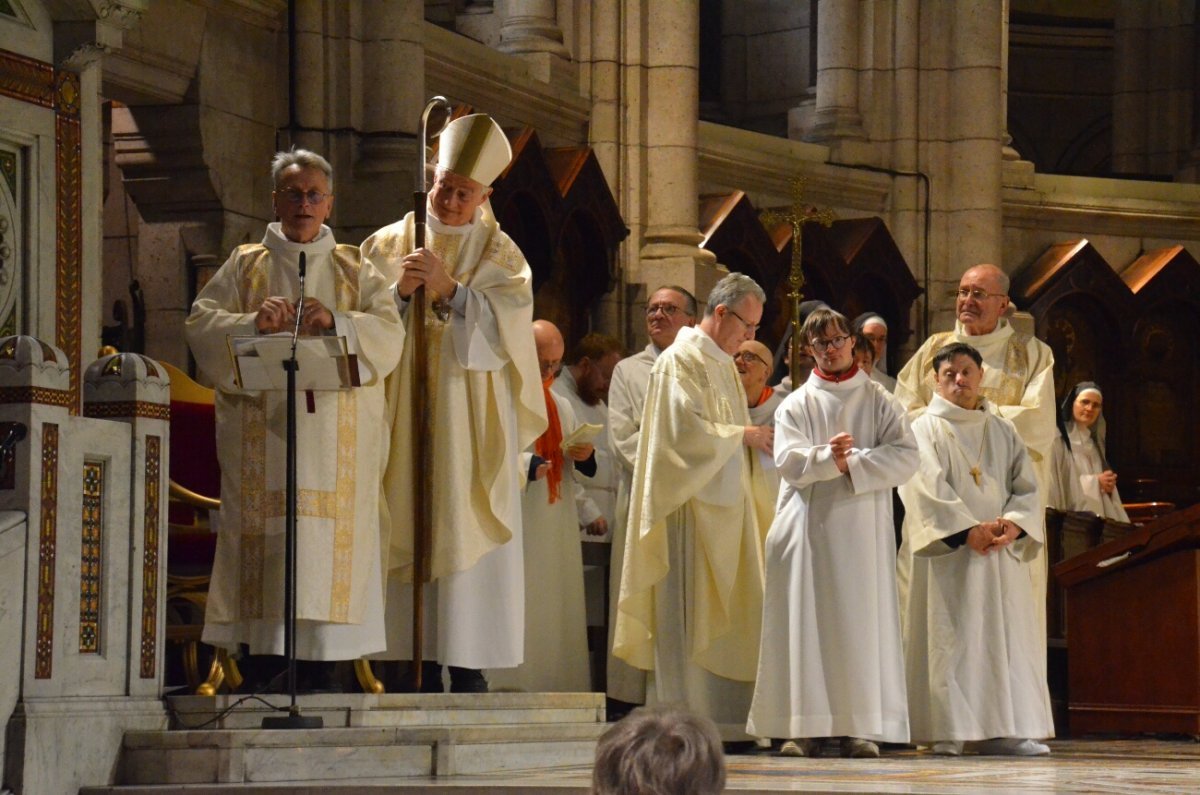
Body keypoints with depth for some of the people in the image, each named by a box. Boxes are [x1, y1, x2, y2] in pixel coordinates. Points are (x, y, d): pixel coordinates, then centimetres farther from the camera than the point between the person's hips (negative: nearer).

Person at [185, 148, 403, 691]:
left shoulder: (356, 272, 15)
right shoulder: (243, 267, 15)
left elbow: (389, 334, 1)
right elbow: (200, 325, 2)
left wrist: (336, 322, -17)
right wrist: (253, 324, -17)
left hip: (336, 438, 0)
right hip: (260, 429, 0)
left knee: (328, 547, -5)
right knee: (262, 540, -7)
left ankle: (322, 664, -3)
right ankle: (259, 663, -5)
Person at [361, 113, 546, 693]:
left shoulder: (499, 253, 8)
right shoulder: (388, 245, 12)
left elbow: (505, 322, -7)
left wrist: (448, 290, -17)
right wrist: (399, 290, -14)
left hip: (470, 420, -1)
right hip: (404, 415, 1)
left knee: (464, 533, -6)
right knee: (410, 530, -3)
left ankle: (467, 665, -5)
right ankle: (422, 666, 0)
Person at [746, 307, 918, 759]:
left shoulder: (878, 401, 10)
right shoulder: (796, 405, 11)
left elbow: (905, 455, -3)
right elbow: (789, 459, -5)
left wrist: (851, 464, -12)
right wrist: (831, 458, -19)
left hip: (861, 526, 0)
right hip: (808, 527, 0)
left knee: (860, 621, -3)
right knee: (806, 622, -3)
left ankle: (860, 727, -2)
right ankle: (803, 727, -3)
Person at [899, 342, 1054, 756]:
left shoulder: (1003, 432, 17)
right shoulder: (926, 429, 4)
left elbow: (1026, 486, 10)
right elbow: (927, 489, -9)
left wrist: (1012, 524, -11)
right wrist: (967, 531, -18)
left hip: (1002, 552, 4)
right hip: (947, 552, -4)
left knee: (1005, 638, 0)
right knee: (949, 639, -9)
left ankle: (1000, 730, 2)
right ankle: (947, 731, -10)